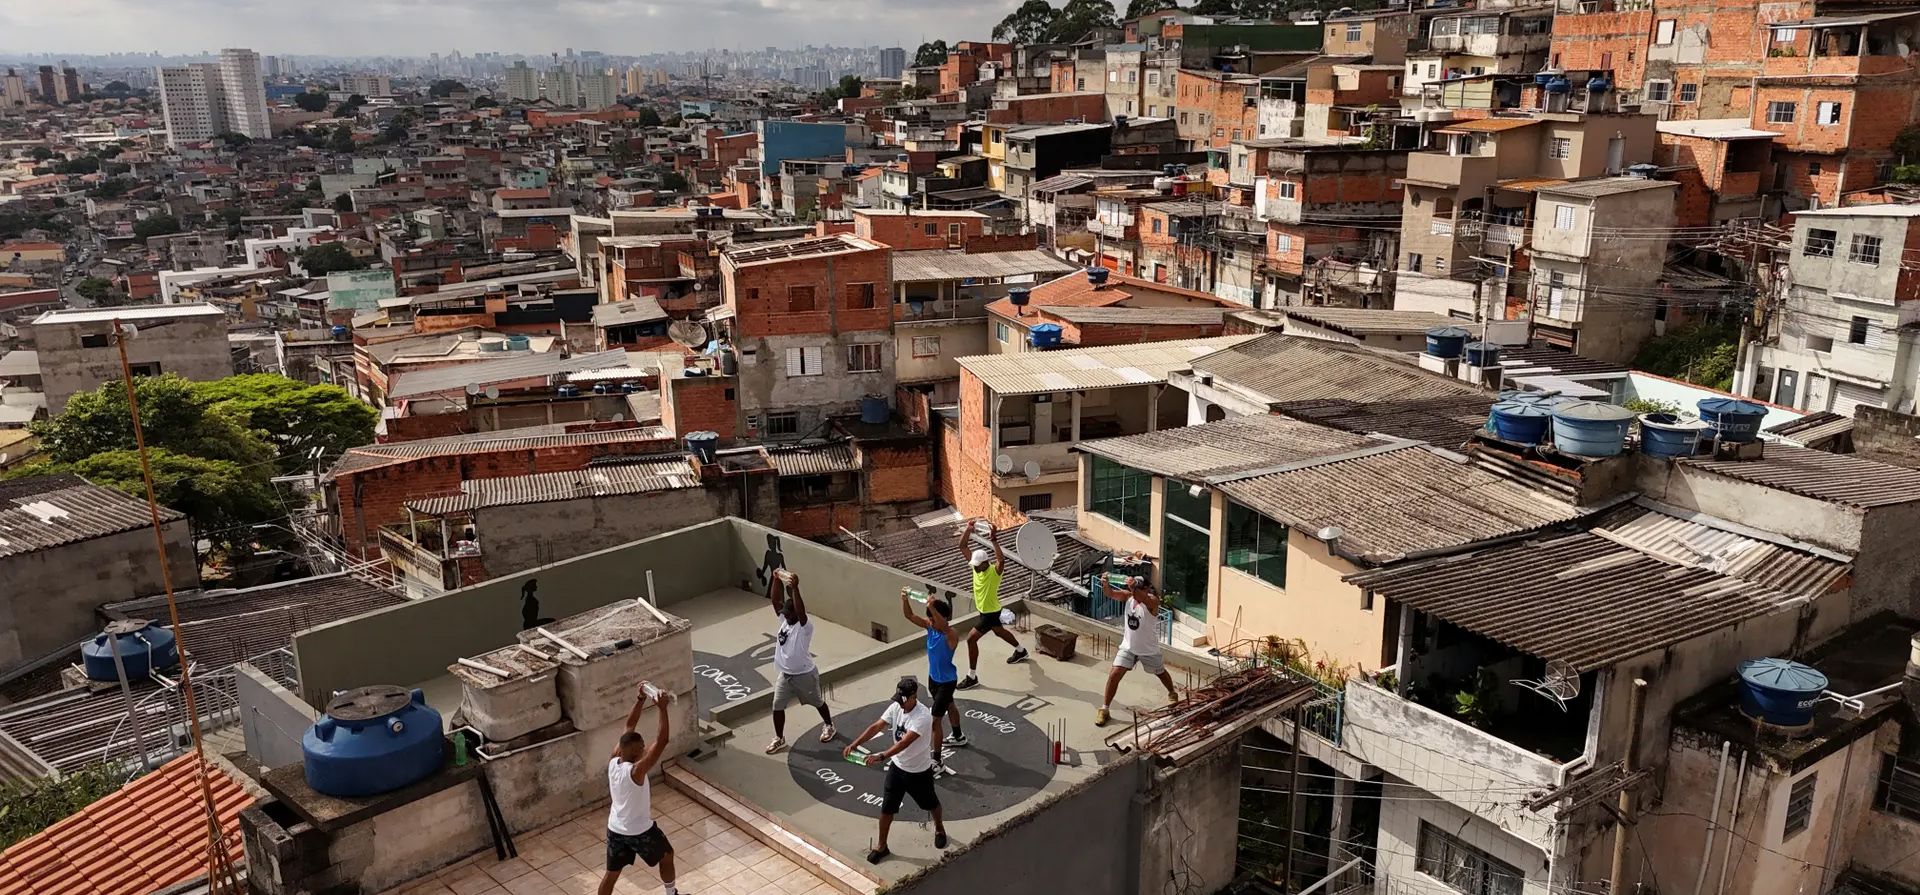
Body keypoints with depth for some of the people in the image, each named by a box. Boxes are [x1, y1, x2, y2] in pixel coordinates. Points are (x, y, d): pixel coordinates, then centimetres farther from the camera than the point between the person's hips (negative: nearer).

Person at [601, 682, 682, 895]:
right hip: (640, 831, -6)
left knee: (611, 874, 16)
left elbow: (629, 726, -4)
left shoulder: (613, 761, -13)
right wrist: (662, 708, -37)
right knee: (667, 856, 21)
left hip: (615, 829, 6)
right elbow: (661, 741, -37)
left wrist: (641, 699, -9)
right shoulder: (636, 771, -32)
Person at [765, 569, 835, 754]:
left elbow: (801, 610, -45)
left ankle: (828, 726, 42)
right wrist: (777, 579, -22)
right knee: (777, 706, 5)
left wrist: (795, 588, -54)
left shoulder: (805, 626, -24)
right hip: (785, 674, 6)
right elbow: (775, 600, -8)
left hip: (805, 675, -6)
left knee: (817, 702, 17)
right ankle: (779, 739, 21)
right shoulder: (784, 620, -4)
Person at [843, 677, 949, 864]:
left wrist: (881, 756, -52)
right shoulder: (895, 708, -12)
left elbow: (904, 742, -41)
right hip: (897, 766, 5)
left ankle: (939, 829, 51)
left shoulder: (923, 717, -33)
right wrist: (854, 744, -27)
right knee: (886, 807, 8)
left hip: (919, 771, -5)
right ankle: (881, 846, 25)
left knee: (930, 804, 21)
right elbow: (876, 727, -14)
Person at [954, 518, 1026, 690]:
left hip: (991, 612, -9)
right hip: (983, 610, 9)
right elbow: (962, 547, -8)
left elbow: (1002, 560, -51)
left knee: (971, 639, -12)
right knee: (999, 632, 30)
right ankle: (1021, 651, 56)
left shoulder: (995, 571, -28)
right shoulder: (975, 565, -9)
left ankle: (972, 677, -3)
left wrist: (994, 540, -55)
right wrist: (968, 529, -21)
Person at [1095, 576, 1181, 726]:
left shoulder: (1152, 601, -25)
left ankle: (1172, 693, 52)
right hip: (1128, 646, 3)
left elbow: (1143, 598, -49)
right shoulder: (1129, 596, -11)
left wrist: (1134, 588, -67)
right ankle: (1104, 709, 2)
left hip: (1149, 649, -3)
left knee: (1161, 673, 22)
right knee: (1114, 675, -8)